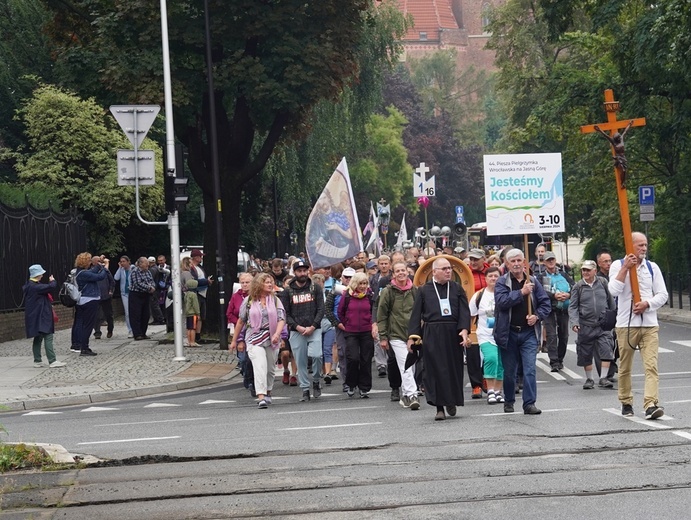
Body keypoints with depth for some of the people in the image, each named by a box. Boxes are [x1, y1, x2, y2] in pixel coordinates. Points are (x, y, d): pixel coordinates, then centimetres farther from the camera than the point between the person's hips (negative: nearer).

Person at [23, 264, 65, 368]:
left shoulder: (29, 285, 12)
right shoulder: (35, 287, -20)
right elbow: (51, 287, -25)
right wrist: (52, 281, -3)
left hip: (35, 317, 11)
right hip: (41, 316, -11)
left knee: (38, 338, 14)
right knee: (48, 337, -10)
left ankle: (37, 361, 18)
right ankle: (52, 361, -14)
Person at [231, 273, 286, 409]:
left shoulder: (275, 300, 5)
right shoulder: (249, 301, 4)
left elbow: (281, 319, -3)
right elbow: (241, 321, 12)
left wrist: (277, 334, -22)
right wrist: (234, 340, 16)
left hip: (271, 339, 2)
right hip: (254, 339, -2)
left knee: (270, 369, 12)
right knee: (260, 367, -18)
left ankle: (268, 393, 33)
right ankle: (261, 397, -27)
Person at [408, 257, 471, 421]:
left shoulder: (457, 289, 9)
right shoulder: (424, 290, 6)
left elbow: (464, 311, 2)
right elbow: (416, 314, 5)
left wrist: (464, 330, -14)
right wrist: (412, 336, -3)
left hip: (453, 334, 2)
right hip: (432, 336, -2)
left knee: (454, 369, 7)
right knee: (435, 370, -4)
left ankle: (451, 401, 26)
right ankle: (439, 408, -2)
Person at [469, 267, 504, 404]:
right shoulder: (479, 296, 2)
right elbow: (469, 316, 8)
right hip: (486, 335, -2)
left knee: (502, 363, 6)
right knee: (490, 357, -22)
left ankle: (498, 391, 21)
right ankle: (490, 391, -15)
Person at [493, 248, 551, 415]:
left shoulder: (533, 281, 7)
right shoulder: (502, 282, 0)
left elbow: (546, 304, 8)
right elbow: (501, 301, -17)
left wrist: (537, 316, -9)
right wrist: (521, 292, -20)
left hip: (529, 332, 1)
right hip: (509, 333, -1)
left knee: (530, 369, -8)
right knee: (509, 371, 10)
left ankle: (529, 404, -7)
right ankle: (509, 401, 26)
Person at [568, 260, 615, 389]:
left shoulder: (602, 282, 4)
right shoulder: (578, 286, 0)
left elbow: (611, 300, 14)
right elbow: (573, 307, -1)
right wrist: (574, 322, -14)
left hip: (603, 325, 0)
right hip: (585, 325, 0)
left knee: (606, 350, -13)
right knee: (586, 354, 6)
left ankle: (603, 378, -6)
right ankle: (589, 379, 21)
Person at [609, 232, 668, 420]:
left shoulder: (652, 267, 9)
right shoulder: (618, 266, 2)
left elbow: (663, 294, 7)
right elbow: (614, 291, -13)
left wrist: (647, 304, -11)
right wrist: (625, 268, -16)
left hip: (649, 324, 1)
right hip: (626, 324, -1)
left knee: (651, 365, -11)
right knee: (625, 367, 6)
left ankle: (651, 405, -20)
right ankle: (626, 403, 21)